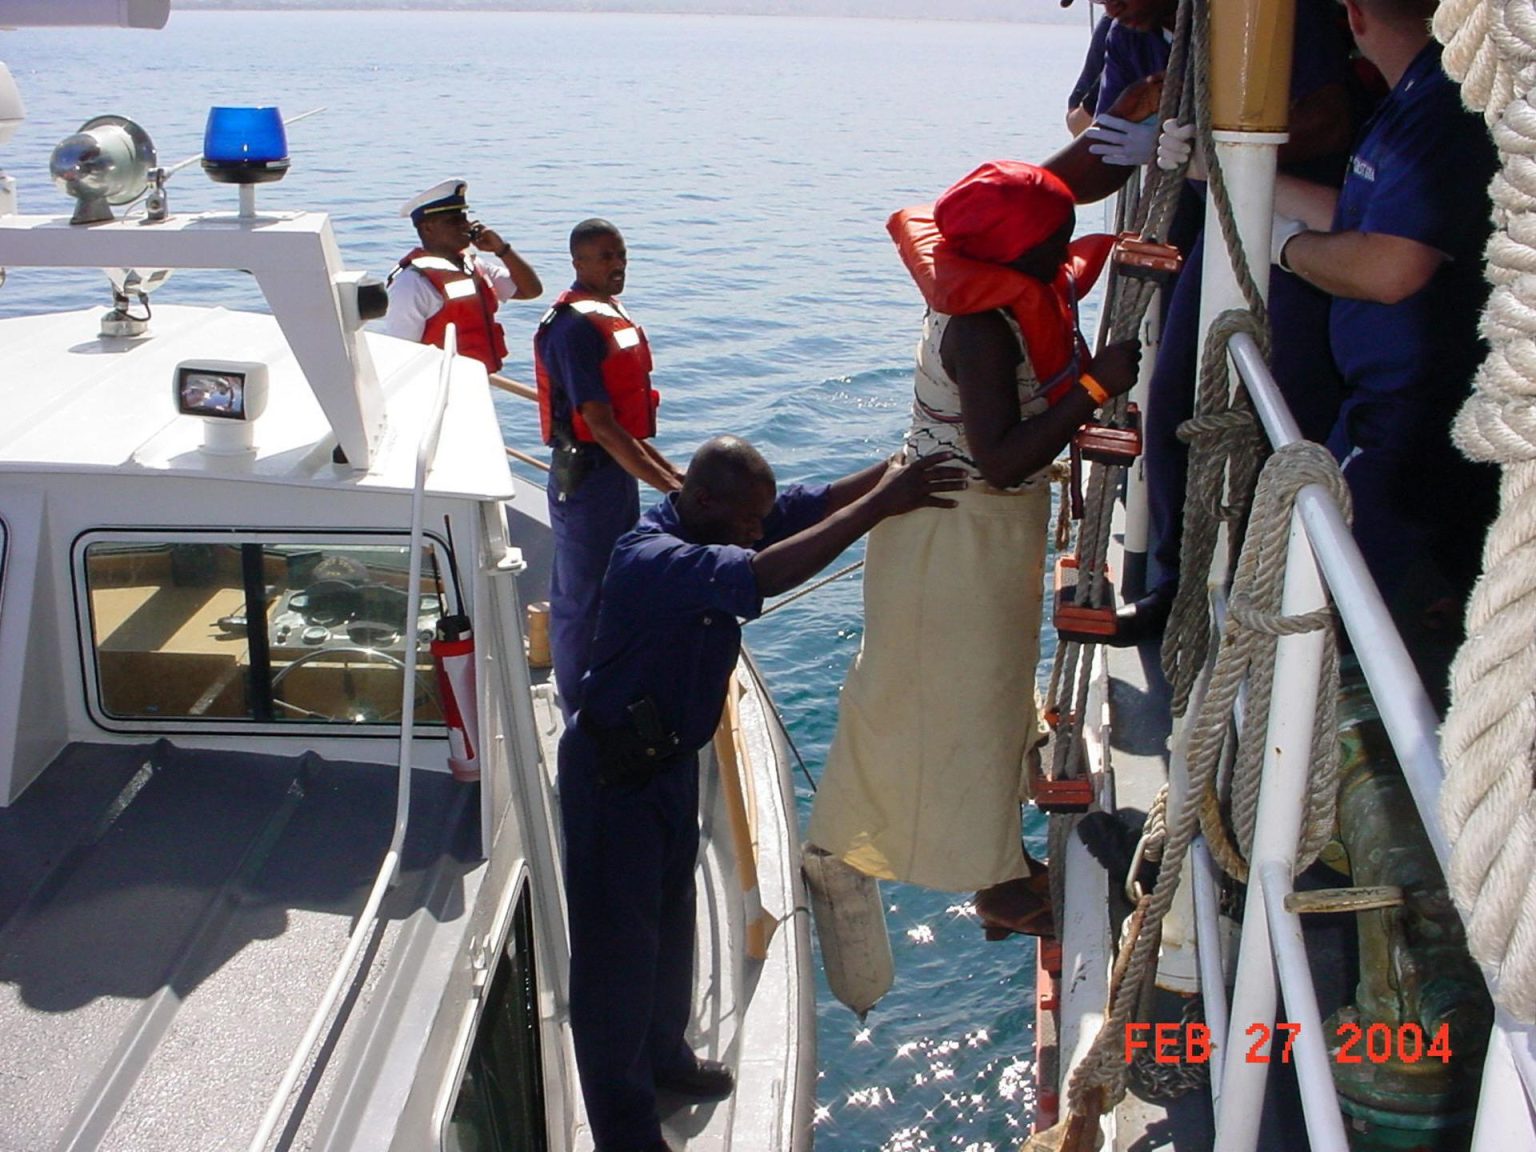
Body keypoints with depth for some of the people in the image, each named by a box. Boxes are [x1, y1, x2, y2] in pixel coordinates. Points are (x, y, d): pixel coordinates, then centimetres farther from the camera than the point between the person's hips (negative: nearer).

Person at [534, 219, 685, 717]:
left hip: (618, 470, 10)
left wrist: (672, 471, 16)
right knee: (583, 601, 1)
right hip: (585, 476, -10)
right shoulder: (574, 326, -18)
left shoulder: (612, 315, 12)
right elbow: (599, 425, -25)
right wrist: (670, 487, -28)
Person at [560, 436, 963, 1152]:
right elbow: (766, 575, -47)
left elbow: (819, 501, -8)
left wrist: (904, 465, -22)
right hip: (613, 773, -9)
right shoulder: (652, 559, -33)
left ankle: (661, 1053, 48)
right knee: (617, 944, 5)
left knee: (670, 915, 25)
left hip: (672, 757, 9)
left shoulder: (716, 523, -5)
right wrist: (883, 503, -45)